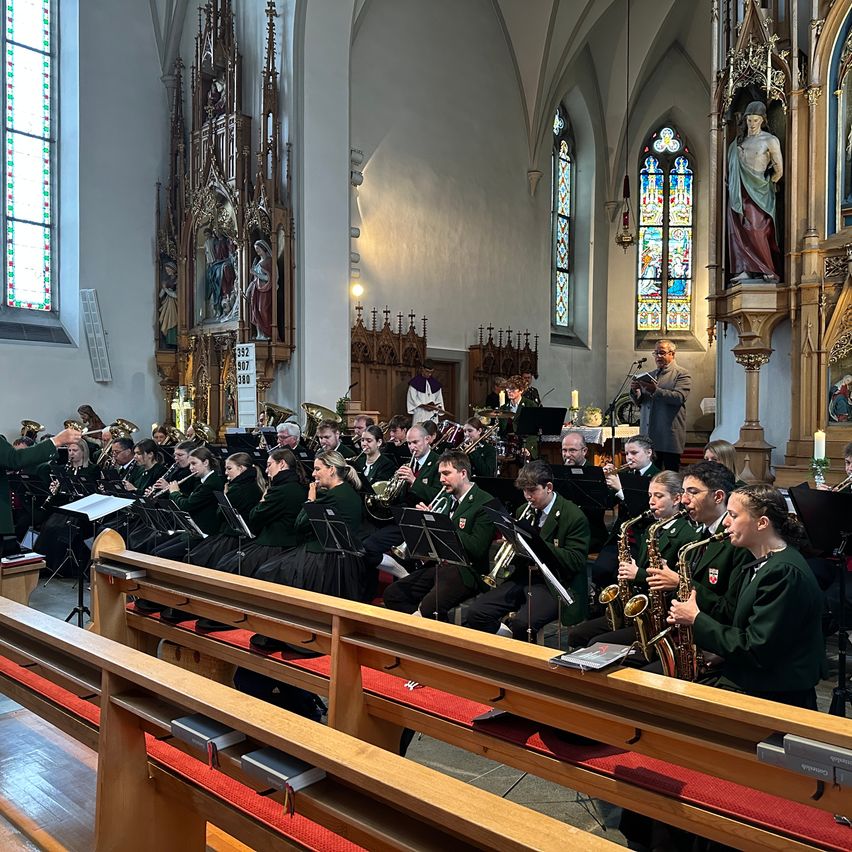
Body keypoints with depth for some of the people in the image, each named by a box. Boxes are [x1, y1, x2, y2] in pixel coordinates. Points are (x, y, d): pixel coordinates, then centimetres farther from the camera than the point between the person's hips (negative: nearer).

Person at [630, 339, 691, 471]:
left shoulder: (682, 374, 0)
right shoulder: (650, 375, 20)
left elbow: (679, 397, -16)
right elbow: (639, 401, 16)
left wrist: (656, 391, -27)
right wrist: (635, 391, -6)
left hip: (669, 436, -6)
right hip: (649, 435, 6)